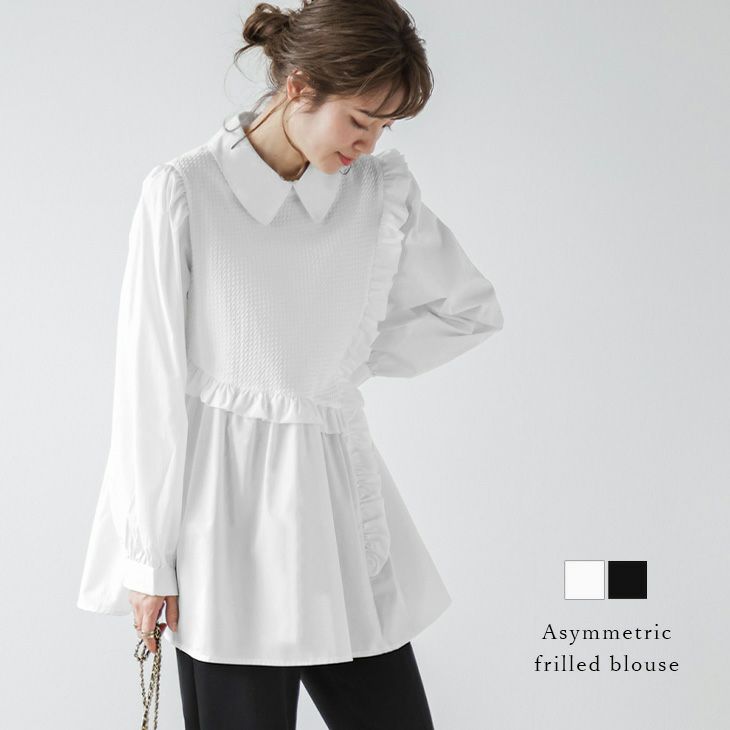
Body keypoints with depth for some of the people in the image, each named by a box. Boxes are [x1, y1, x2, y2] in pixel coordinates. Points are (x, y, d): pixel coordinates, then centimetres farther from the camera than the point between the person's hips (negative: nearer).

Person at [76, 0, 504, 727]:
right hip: (227, 512, -4)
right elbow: (151, 380, -6)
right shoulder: (184, 191, -7)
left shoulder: (384, 192, 4)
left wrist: (348, 365, 7)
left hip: (339, 500, 4)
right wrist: (148, 556, -4)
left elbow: (470, 308, 17)